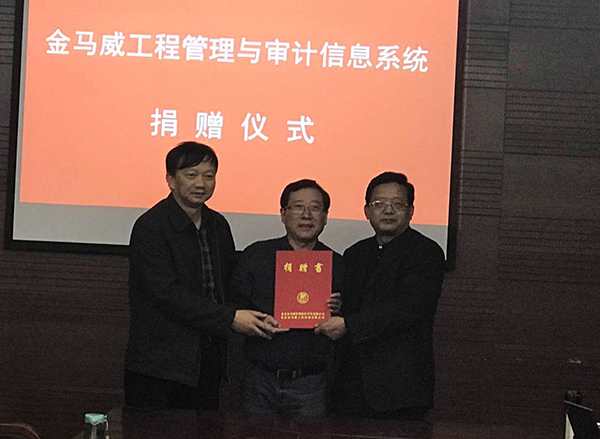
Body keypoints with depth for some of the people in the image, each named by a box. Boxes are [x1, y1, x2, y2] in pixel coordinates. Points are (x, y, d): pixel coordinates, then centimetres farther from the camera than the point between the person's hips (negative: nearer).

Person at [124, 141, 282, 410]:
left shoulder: (218, 225, 11)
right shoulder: (150, 227, -11)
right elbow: (167, 294, -19)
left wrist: (255, 318, 0)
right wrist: (230, 319, -20)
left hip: (207, 365, 6)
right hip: (159, 368, -6)